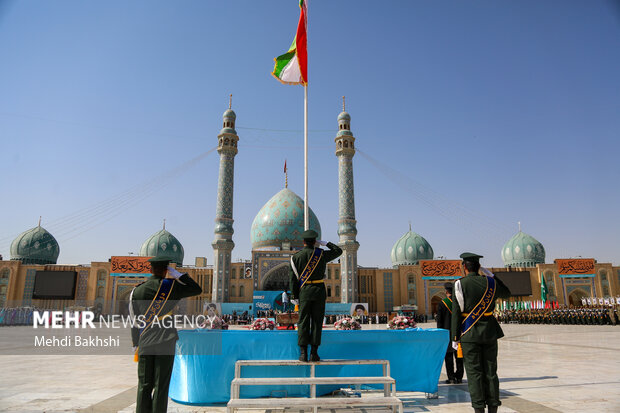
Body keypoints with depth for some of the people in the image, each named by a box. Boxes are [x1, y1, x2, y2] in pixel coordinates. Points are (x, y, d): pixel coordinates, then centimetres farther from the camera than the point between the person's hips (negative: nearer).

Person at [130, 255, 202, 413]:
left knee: (144, 385, 10)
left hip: (145, 343, 3)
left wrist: (137, 344, 18)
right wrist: (176, 273, 2)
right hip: (165, 342, -3)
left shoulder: (136, 291, 4)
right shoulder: (170, 286, -5)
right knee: (161, 385, 3)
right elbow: (197, 289, 3)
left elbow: (134, 322, 8)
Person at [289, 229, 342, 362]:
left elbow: (293, 277, -3)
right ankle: (314, 353, 6)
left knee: (303, 322, 5)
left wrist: (294, 296, 0)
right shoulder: (321, 254, -2)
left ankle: (303, 354, 3)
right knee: (317, 322, 6)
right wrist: (325, 243, 23)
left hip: (304, 292, 0)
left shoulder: (296, 256, -1)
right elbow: (338, 251, 13)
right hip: (319, 291, 0)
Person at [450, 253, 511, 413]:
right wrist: (492, 276, 20)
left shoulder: (460, 284, -9)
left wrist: (455, 337, -5)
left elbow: (456, 313, -10)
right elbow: (507, 293, 23)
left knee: (474, 372, 3)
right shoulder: (489, 282, 1)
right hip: (489, 333, 4)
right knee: (490, 371, 11)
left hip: (469, 334, -4)